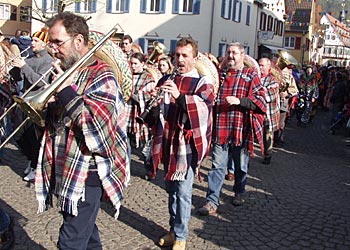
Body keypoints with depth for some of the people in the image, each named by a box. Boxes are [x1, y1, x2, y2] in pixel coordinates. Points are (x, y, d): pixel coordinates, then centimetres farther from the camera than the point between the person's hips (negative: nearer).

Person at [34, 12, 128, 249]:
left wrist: (67, 91, -21)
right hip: (63, 172, 8)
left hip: (87, 175, -8)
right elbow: (50, 118, 16)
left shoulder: (101, 76, -12)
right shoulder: (64, 72, 11)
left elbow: (98, 127, -23)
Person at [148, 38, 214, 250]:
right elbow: (156, 110, 15)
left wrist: (180, 97, -38)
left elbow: (204, 107, -23)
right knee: (171, 189, 16)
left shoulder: (203, 82, -4)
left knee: (183, 192, 0)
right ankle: (174, 229, 32)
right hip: (168, 143, 5)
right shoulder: (167, 80, 12)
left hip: (188, 144, -5)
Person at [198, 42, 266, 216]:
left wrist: (239, 101, -21)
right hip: (220, 129, 2)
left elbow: (261, 99, -9)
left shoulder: (250, 75, 0)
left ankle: (239, 192, 37)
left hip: (241, 129, -2)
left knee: (240, 165, 15)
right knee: (218, 166, 0)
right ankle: (212, 201, 3)